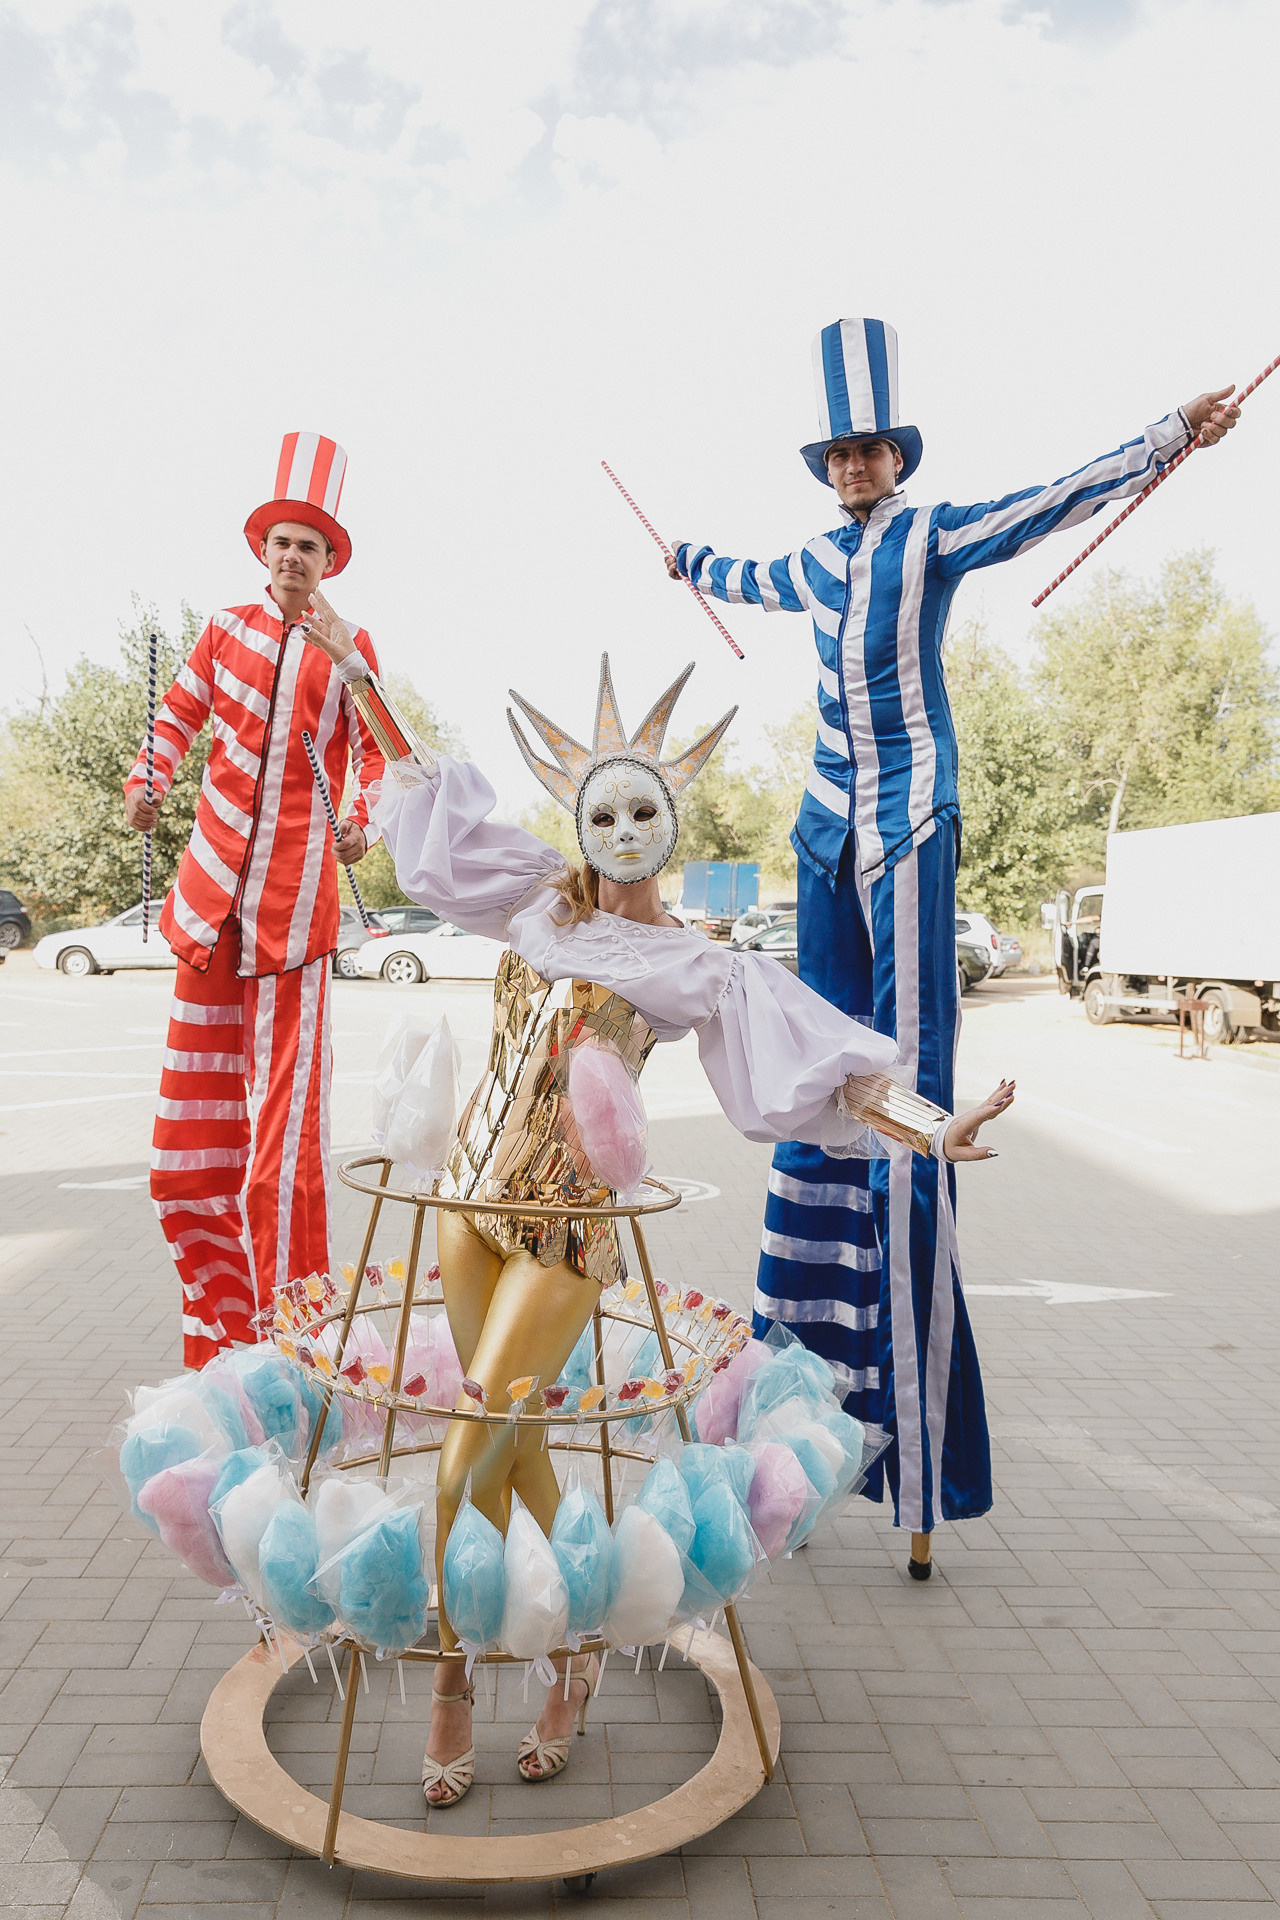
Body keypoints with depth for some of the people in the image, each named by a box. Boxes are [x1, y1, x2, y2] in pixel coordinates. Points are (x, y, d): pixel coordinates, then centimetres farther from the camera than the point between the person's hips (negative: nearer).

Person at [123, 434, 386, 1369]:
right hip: (212, 898, 3)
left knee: (289, 1115, -4)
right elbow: (179, 714, 21)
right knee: (195, 1109, 5)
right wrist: (147, 780, 3)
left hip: (297, 903, -3)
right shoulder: (227, 630, 11)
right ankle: (216, 1322, 20)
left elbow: (377, 753, 8)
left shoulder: (350, 649, 5)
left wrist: (365, 825, -10)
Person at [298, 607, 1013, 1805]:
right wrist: (356, 672, 18)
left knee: (469, 1458, -6)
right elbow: (428, 789, 14)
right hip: (471, 1191, 4)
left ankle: (453, 1684, 19)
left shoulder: (695, 969, -5)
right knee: (511, 1439, 12)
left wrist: (934, 1129, -25)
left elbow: (819, 1063, -12)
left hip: (566, 1225, -4)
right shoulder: (541, 895, 5)